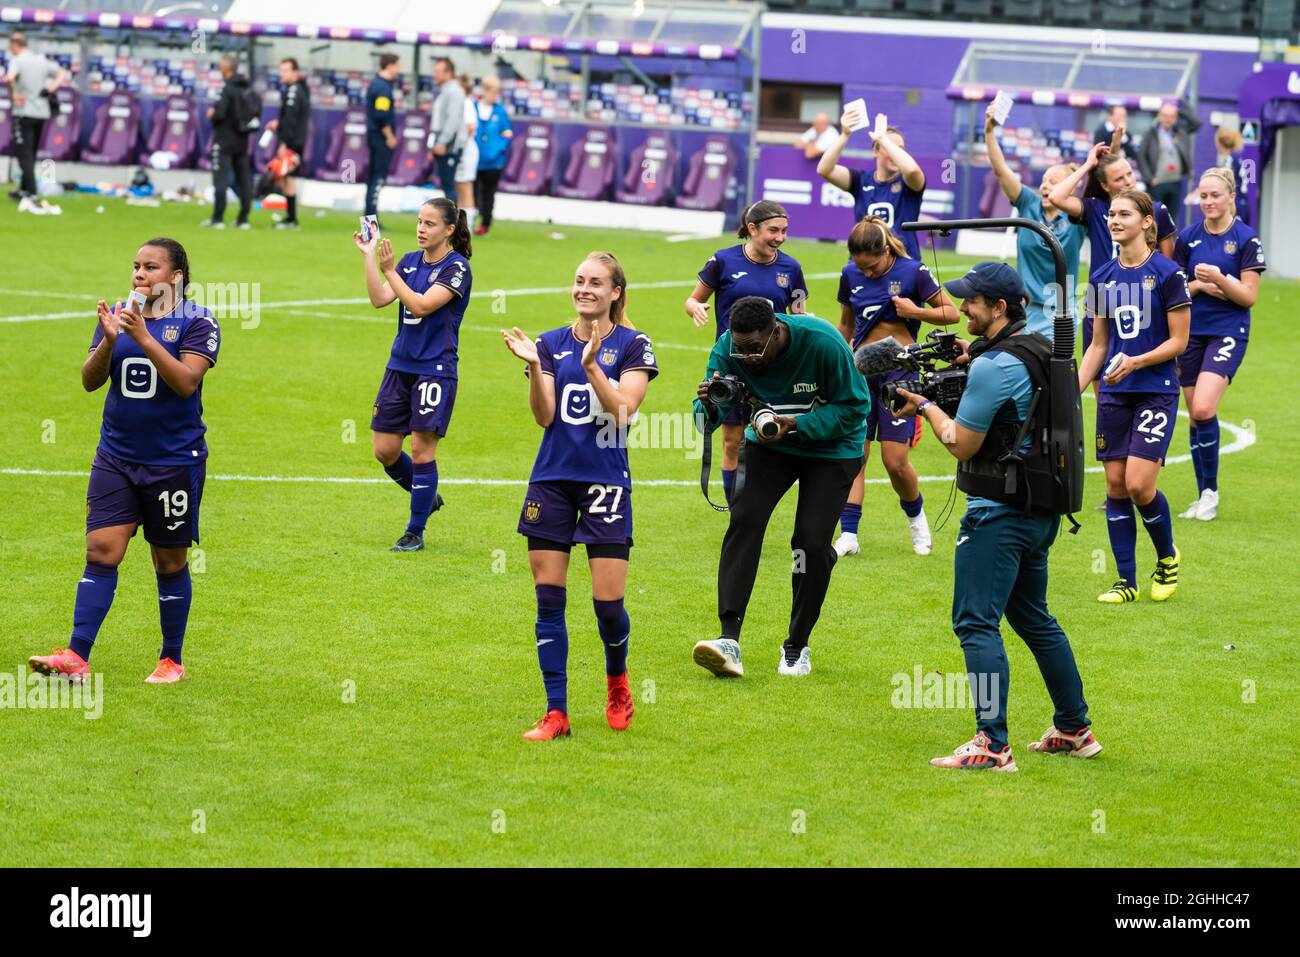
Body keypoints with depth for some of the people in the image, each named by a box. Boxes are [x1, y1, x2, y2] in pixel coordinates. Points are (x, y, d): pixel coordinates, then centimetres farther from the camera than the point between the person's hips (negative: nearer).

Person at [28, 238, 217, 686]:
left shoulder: (196, 323, -7)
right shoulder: (119, 315, 6)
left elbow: (186, 381, -21)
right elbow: (90, 380, -1)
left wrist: (143, 337, -27)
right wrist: (108, 341, -19)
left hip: (175, 461, -3)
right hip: (116, 458, 3)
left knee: (170, 562, 6)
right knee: (101, 551, -6)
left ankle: (172, 660, 20)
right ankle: (76, 657, -12)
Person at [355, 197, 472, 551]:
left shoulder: (456, 268, -9)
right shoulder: (410, 261, 10)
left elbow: (421, 305, -20)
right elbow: (379, 299, -1)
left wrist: (389, 270, -21)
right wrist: (369, 255, -7)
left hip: (435, 369, -7)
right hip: (400, 366, 7)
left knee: (422, 449, -5)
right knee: (385, 450, 5)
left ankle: (415, 532, 5)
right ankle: (427, 497, 30)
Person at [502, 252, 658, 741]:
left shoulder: (632, 345, 0)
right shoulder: (551, 343, 8)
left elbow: (623, 409, -12)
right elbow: (544, 415, -1)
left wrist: (591, 366, -23)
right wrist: (533, 366, -15)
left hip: (606, 481, -3)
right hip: (551, 480, 3)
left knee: (608, 602, -6)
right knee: (548, 600, -1)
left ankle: (617, 684, 24)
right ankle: (556, 713, 4)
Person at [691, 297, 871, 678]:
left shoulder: (823, 343, -30)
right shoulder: (729, 349, -20)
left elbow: (854, 407, -21)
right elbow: (707, 418, -17)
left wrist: (794, 426, -32)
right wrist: (710, 407, -43)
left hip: (831, 448, -3)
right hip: (769, 444, 3)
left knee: (812, 543, -11)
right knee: (744, 521, -18)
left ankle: (797, 645, 9)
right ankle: (729, 640, -24)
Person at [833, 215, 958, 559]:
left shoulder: (913, 272, -8)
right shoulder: (850, 274, 4)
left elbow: (951, 312, -1)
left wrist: (916, 312, -16)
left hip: (900, 368, -4)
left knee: (895, 460, -6)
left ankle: (915, 516, 23)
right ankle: (848, 535, -4)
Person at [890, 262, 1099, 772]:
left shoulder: (992, 367, -19)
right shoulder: (1041, 352, 10)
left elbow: (961, 444, -14)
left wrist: (926, 406, 2)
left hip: (998, 512, -10)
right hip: (1040, 511, 10)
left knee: (976, 623, -8)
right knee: (1034, 618, 21)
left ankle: (992, 745, -13)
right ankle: (1074, 729, 26)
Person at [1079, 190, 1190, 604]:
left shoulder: (1167, 274, -9)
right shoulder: (1103, 277, 8)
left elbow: (1178, 340, -8)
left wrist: (1135, 362, -20)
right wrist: (1074, 390, 5)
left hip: (1156, 391, -5)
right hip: (1114, 395, 5)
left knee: (1139, 484, -14)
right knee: (1115, 485, 2)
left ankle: (1167, 557, 13)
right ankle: (1127, 581, 9)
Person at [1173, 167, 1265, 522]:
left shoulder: (1246, 239, -5)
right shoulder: (1188, 237, 6)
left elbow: (1248, 296, -7)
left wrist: (1219, 279, -22)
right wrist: (1199, 285, -9)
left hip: (1228, 333, -4)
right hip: (1191, 333, 4)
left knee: (1203, 409, -20)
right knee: (1196, 417, 5)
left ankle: (1211, 492, -7)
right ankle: (1203, 496, 15)